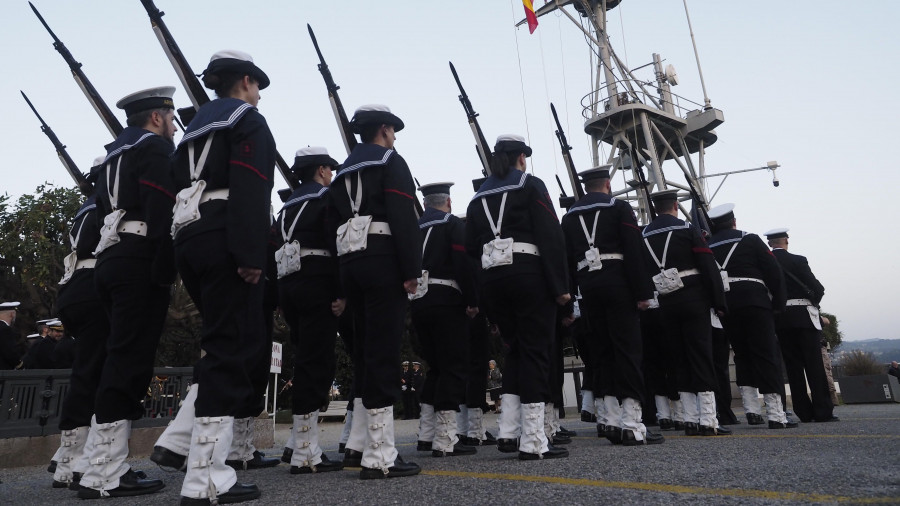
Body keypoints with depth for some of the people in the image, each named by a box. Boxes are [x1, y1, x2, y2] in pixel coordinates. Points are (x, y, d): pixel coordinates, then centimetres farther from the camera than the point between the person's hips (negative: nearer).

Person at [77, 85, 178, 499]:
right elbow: (160, 210, -16)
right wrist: (165, 270, -18)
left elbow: (104, 213, 22)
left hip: (110, 260, 9)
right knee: (128, 362, -10)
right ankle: (105, 475, -7)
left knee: (122, 360, 11)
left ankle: (104, 466, 14)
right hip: (140, 261, -9)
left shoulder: (113, 155, 27)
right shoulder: (154, 146, -1)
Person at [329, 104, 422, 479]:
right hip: (383, 261, -8)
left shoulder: (343, 172, 23)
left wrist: (343, 283, 17)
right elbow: (404, 219, -14)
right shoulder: (390, 161, 0)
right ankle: (379, 458, -5)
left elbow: (334, 224, 18)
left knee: (365, 352, 14)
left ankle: (358, 445, 18)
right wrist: (412, 271, -14)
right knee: (383, 353, -8)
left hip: (349, 262, 8)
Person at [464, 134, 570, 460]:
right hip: (529, 273, -5)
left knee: (516, 349, 16)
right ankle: (533, 443, 1)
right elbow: (551, 237, -9)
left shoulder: (478, 198, 17)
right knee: (535, 351, 0)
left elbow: (471, 248, 13)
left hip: (491, 278, 6)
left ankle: (508, 432, 12)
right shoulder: (530, 186, 1)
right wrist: (561, 286, -9)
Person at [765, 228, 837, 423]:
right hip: (803, 316, -3)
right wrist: (813, 303, 10)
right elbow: (817, 288, -9)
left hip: (779, 319, 3)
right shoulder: (797, 261, -8)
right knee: (814, 364, 1)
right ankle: (822, 411, 1)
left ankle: (804, 412, 8)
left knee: (793, 366, 7)